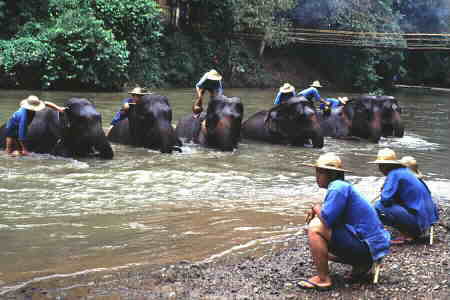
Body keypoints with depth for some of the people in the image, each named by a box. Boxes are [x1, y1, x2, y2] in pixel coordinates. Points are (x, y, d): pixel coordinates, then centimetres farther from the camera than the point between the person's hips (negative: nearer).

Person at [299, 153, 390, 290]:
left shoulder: (338, 187, -17)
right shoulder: (343, 186, 14)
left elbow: (327, 219, -24)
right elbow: (330, 217, 18)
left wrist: (317, 209, -3)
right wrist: (316, 212, 0)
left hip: (366, 247, -11)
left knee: (315, 228, -18)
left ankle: (323, 279, -11)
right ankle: (361, 264, 16)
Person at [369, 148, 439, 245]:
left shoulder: (394, 174, -14)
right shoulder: (404, 171, 13)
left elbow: (385, 199, -20)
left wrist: (383, 191, 2)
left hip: (419, 221, -10)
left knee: (379, 208, -17)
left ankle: (407, 234, -7)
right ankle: (412, 231, 13)